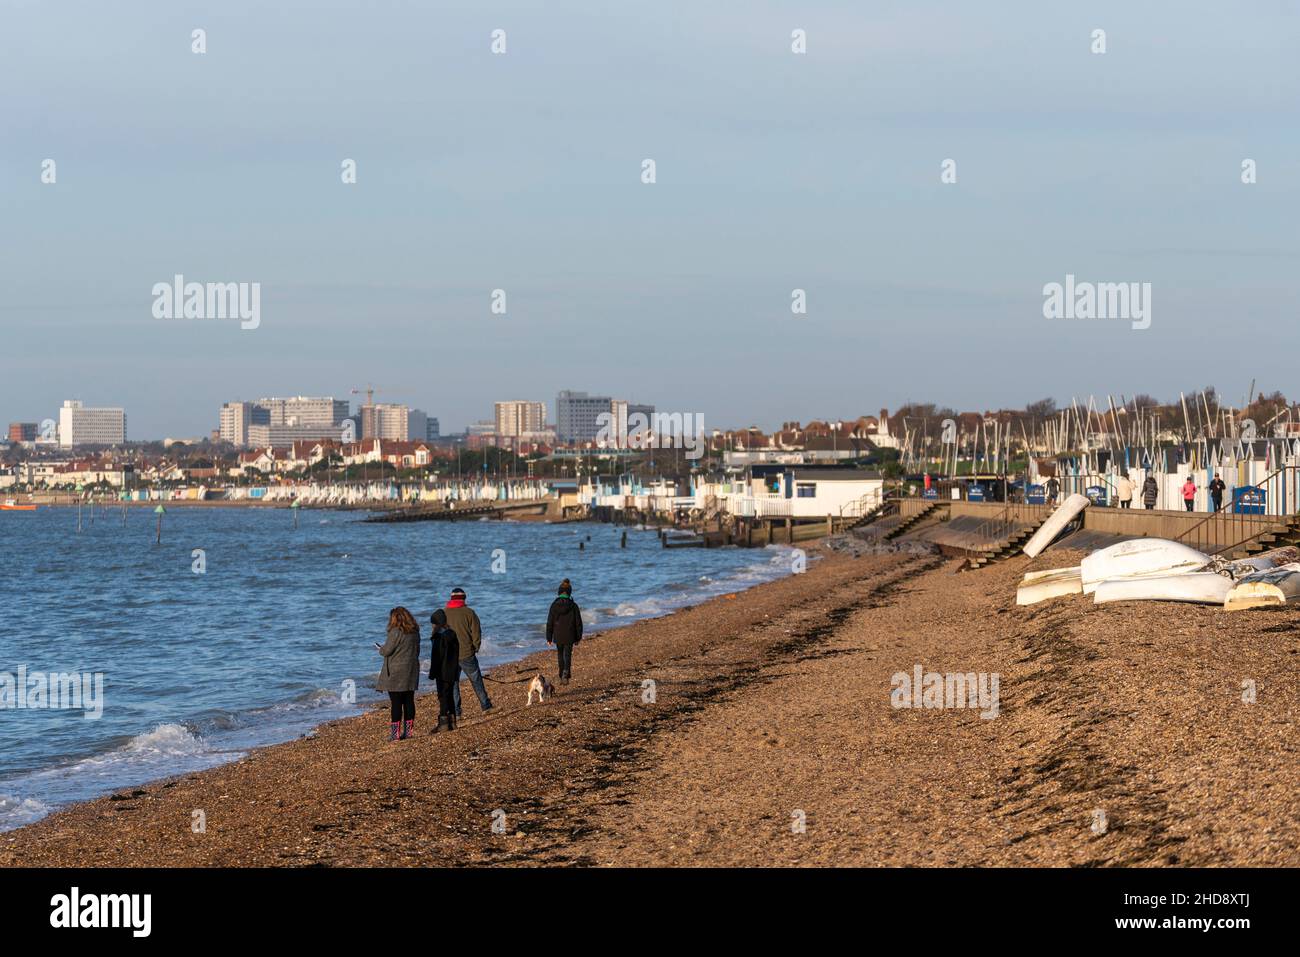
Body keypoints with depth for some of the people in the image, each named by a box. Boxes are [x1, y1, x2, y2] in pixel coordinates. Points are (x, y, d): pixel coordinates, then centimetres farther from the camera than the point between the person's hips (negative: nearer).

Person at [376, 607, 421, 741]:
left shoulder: (396, 632, -16)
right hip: (411, 671, 7)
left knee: (395, 703, -3)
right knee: (409, 701, 11)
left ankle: (395, 733, -3)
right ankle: (409, 731, 15)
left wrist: (381, 648, 8)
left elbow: (387, 650, -15)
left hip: (396, 673, -7)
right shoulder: (414, 632, 8)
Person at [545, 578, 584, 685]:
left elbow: (550, 623, -3)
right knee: (567, 655, 4)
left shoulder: (554, 605, -7)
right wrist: (578, 637, 8)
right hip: (569, 636, -1)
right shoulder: (573, 606, -8)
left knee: (560, 656, 16)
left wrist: (549, 638, 5)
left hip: (558, 636, 1)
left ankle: (562, 677, 22)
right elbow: (578, 623, -3)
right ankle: (565, 674, -21)